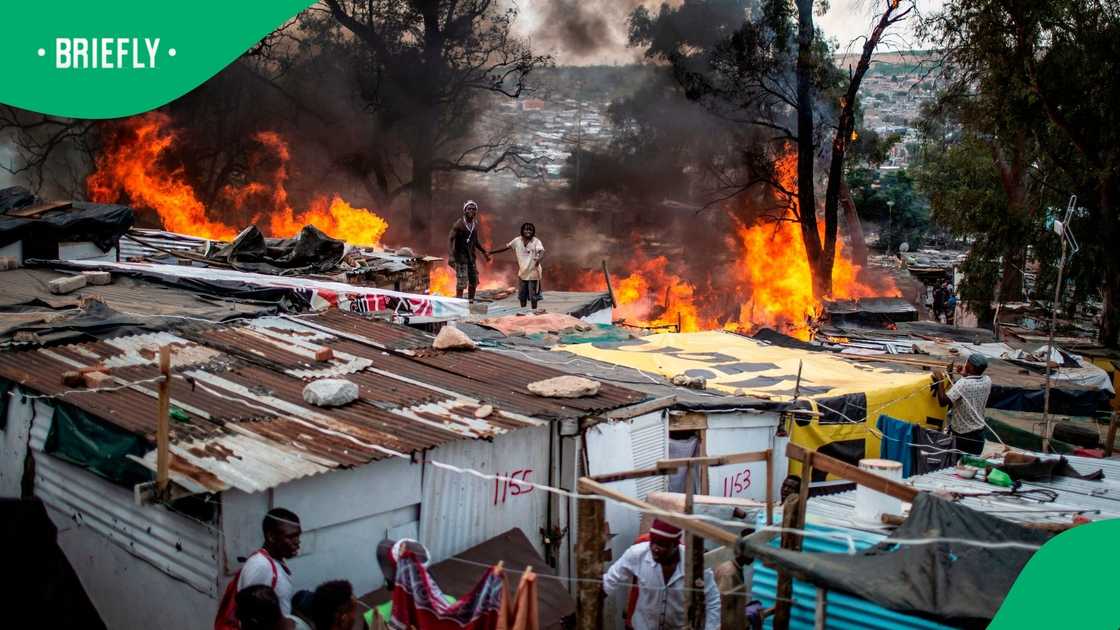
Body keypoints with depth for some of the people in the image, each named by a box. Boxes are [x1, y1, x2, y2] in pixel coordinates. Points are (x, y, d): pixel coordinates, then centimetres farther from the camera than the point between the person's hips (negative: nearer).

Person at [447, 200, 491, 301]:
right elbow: (450, 239, -16)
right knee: (461, 283, -9)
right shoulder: (459, 223, -11)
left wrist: (484, 251, 11)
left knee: (474, 282, 10)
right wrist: (450, 255, -27)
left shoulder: (475, 224, 9)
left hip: (471, 256, 7)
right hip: (460, 256, -7)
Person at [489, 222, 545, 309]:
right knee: (522, 295, 15)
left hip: (533, 273, -5)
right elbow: (506, 247, 7)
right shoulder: (517, 240, -2)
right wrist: (491, 252, 9)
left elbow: (542, 251, -30)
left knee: (533, 296, 1)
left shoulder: (536, 241, -15)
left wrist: (539, 258, -54)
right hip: (522, 272, 5)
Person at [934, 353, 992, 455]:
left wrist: (940, 381, -20)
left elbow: (943, 401, -29)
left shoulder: (963, 383, -27)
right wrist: (965, 375, 9)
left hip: (961, 435, -5)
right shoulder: (987, 382, -7)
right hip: (979, 435, 6)